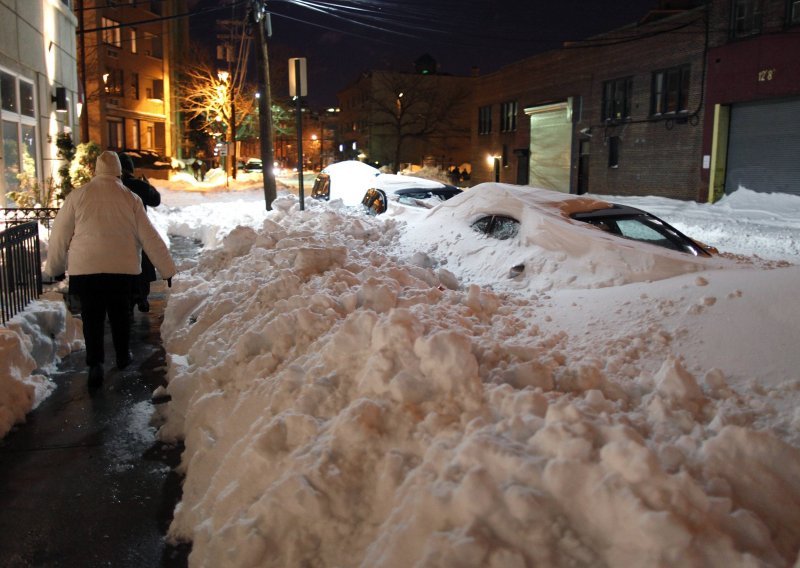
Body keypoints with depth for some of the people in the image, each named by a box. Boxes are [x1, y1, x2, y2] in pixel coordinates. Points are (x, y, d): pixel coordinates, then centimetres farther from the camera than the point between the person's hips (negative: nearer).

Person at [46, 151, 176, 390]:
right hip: (122, 268, 1)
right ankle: (122, 356, 30)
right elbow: (150, 237, -2)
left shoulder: (78, 195, -2)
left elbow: (60, 235, 3)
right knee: (119, 312, 17)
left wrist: (55, 267, 15)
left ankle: (95, 363, -1)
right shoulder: (130, 199, -2)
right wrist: (167, 269, 3)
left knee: (92, 316, 8)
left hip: (85, 268, -1)